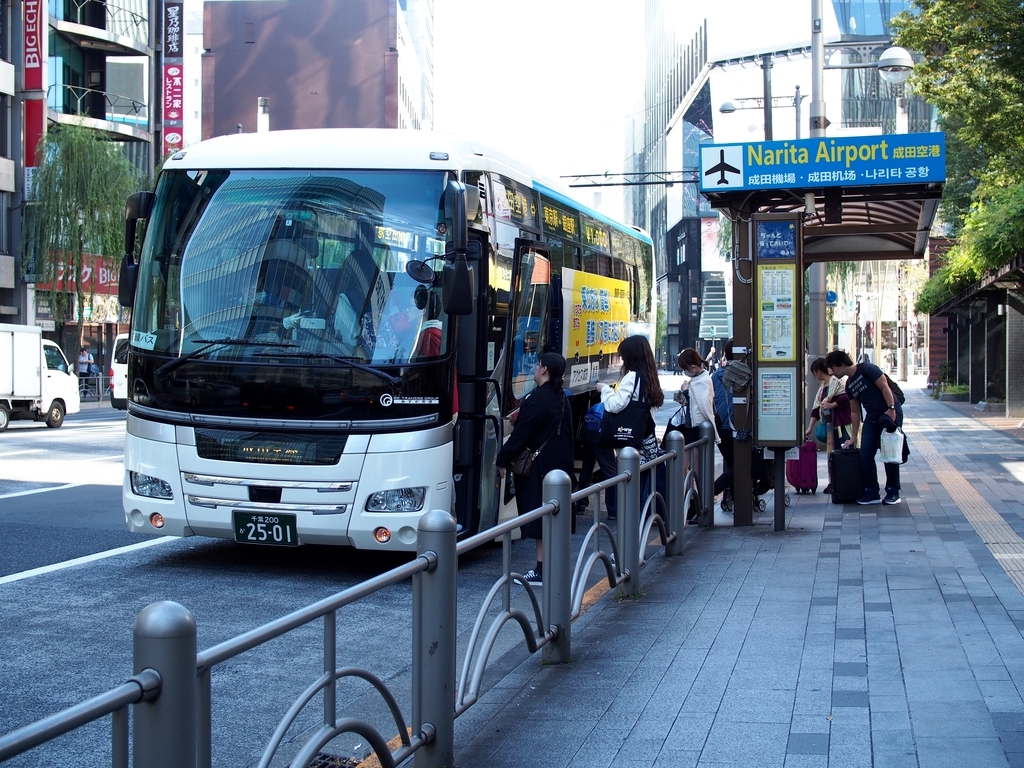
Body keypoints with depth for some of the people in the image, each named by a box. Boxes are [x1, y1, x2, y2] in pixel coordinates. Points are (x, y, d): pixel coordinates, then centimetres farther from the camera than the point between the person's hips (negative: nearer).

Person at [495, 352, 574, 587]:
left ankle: (541, 571, -5)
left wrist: (502, 460, -8)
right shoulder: (562, 399, 10)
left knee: (540, 519, -6)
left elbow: (521, 435, -17)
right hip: (561, 466, 9)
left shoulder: (537, 399, -18)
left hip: (538, 468, -9)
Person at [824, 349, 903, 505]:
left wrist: (891, 410, -25)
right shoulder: (849, 385, 12)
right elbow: (855, 412, 17)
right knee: (865, 456, 0)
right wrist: (853, 437, 17)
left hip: (891, 414, -8)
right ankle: (872, 493, 5)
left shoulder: (867, 369, -11)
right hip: (872, 418, 8)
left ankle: (893, 492, 6)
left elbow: (885, 387, -16)